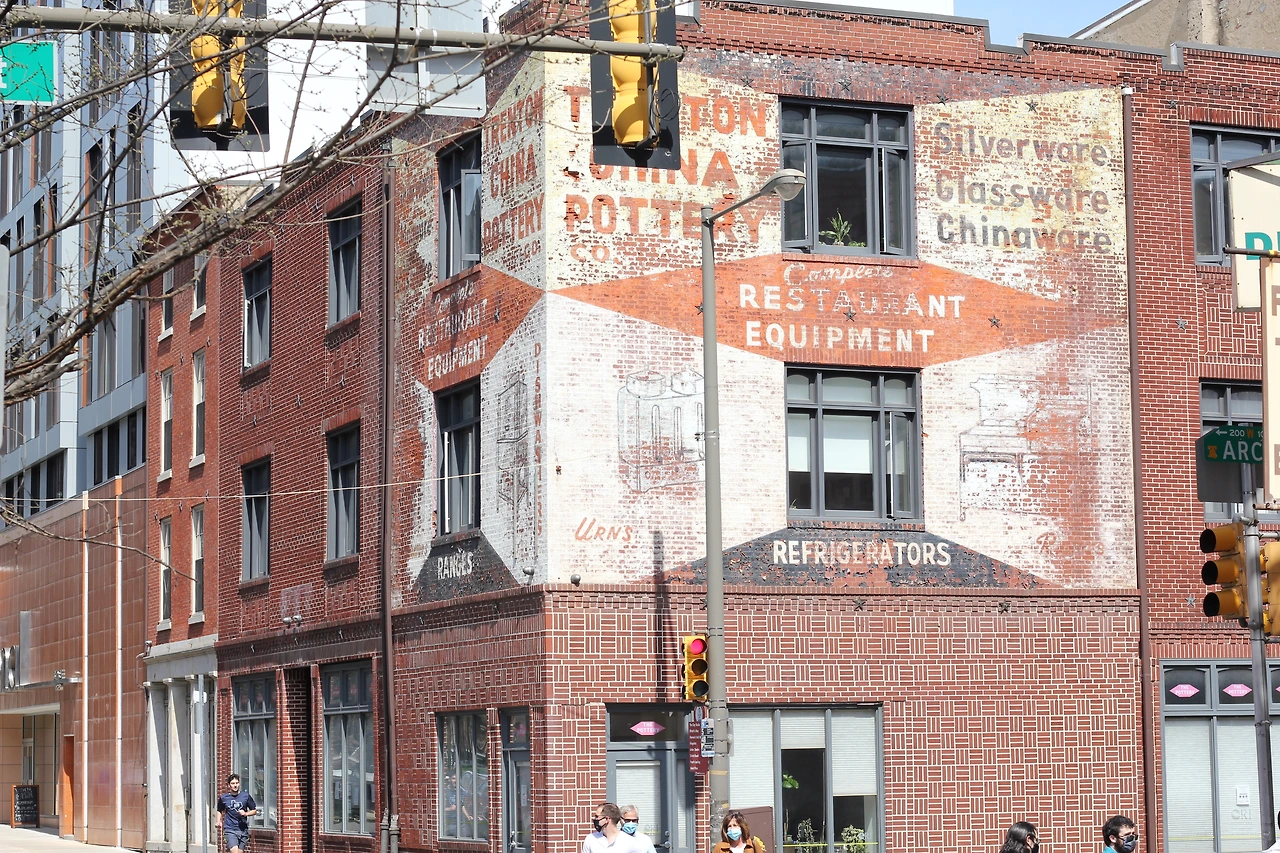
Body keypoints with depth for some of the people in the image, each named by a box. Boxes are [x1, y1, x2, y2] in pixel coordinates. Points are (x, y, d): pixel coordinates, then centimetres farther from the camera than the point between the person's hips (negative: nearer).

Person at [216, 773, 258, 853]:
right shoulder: (223, 798, 4)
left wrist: (245, 813, -9)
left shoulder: (245, 796, 3)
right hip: (230, 830, -2)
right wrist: (219, 822, 6)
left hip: (243, 830, 2)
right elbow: (220, 811, 22)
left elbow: (254, 810, 10)